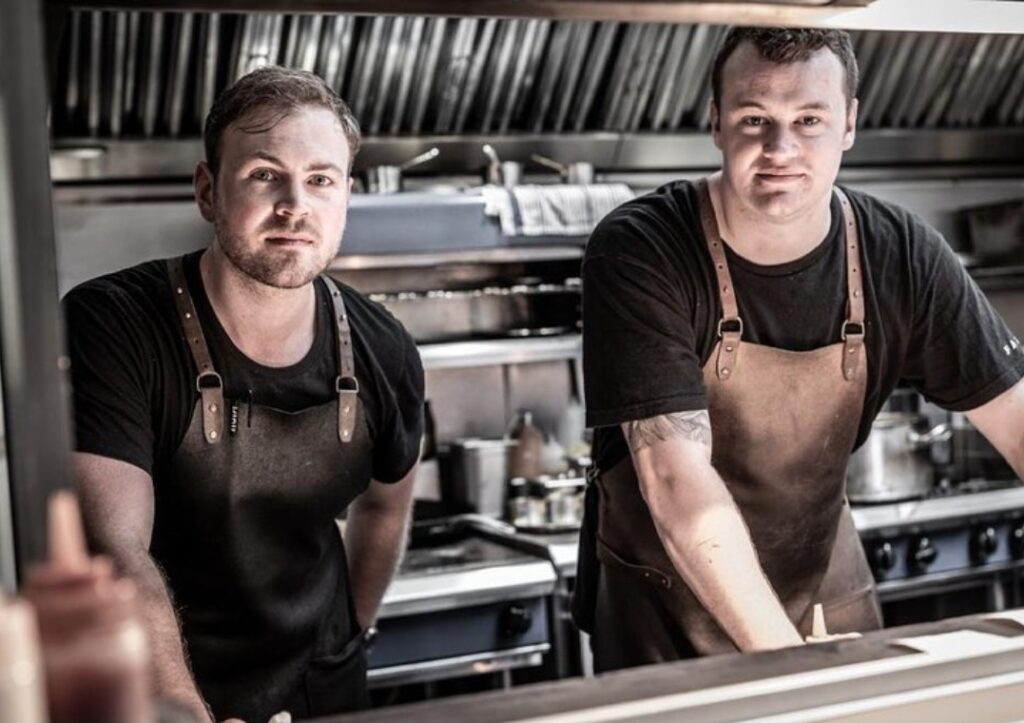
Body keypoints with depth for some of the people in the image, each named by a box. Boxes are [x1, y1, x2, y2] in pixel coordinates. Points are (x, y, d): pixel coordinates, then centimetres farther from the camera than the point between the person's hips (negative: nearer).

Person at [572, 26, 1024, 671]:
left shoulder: (902, 258, -11)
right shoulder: (639, 254, -23)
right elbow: (675, 476, -30)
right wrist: (786, 661, -37)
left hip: (823, 581, 4)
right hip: (666, 602, -3)